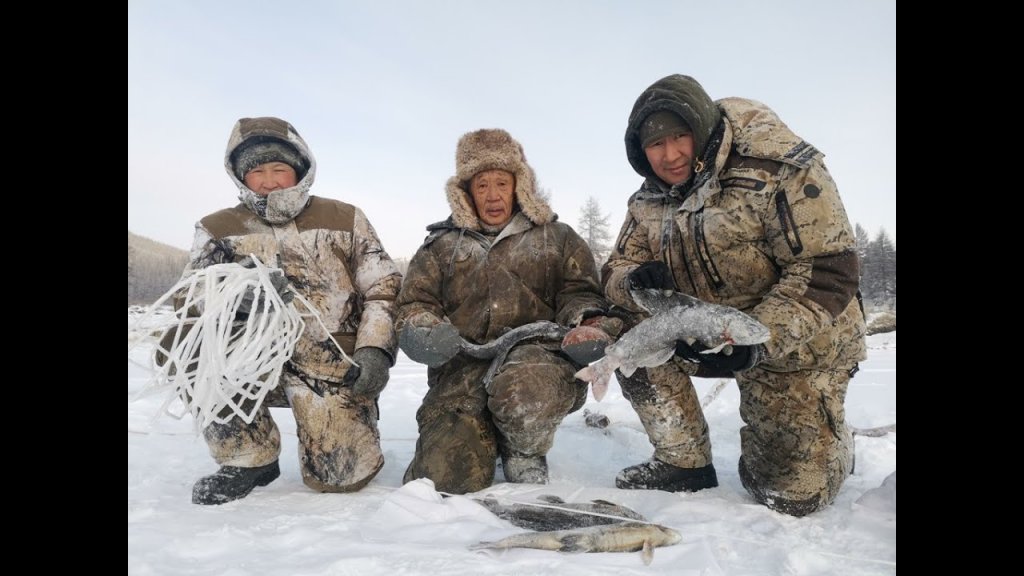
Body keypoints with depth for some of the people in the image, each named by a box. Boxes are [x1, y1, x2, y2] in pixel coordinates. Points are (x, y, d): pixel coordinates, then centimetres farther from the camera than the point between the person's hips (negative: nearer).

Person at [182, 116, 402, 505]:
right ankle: (250, 458, -8)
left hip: (333, 363, -1)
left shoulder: (344, 219, 7)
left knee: (342, 476, -13)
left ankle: (355, 414, 23)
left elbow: (383, 288, 4)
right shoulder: (218, 229, 7)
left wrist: (374, 350, -12)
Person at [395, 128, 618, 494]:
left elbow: (579, 294, 11)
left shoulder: (557, 238, 17)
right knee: (446, 474, -20)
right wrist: (424, 335, -11)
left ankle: (525, 452, -1)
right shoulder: (441, 246, 19)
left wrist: (589, 323, -13)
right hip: (462, 371, 1)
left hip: (537, 357, -1)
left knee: (521, 393, -38)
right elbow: (414, 307, 13)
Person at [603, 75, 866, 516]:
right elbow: (615, 273, 0)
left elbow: (829, 273, -25)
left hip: (800, 343, -5)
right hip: (712, 330, 5)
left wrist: (757, 343, -37)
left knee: (791, 494, -6)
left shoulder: (778, 167, -23)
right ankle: (684, 463, 1)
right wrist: (636, 281, -26)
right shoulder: (651, 202, -3)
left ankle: (824, 439, 30)